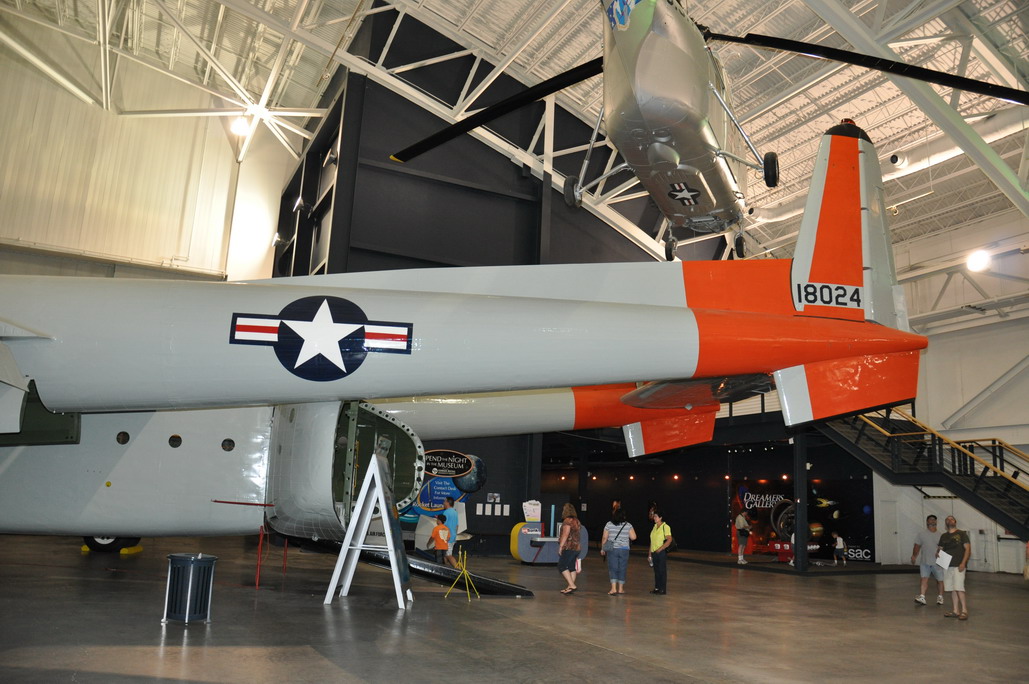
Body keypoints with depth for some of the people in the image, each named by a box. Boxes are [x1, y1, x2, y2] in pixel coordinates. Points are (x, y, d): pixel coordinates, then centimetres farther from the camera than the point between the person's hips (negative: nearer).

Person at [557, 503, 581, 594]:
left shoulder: (567, 521, -12)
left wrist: (560, 546, -14)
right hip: (576, 547, 9)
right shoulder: (576, 521, 15)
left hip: (568, 548, -9)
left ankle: (572, 585, -13)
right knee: (572, 567, 9)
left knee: (562, 566, -6)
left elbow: (565, 535, -17)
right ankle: (570, 587, 10)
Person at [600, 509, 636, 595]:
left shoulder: (609, 524, -3)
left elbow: (604, 537, -2)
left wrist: (602, 548, 9)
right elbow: (633, 537, -5)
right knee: (622, 569, 10)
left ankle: (613, 588, -10)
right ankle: (620, 588, 17)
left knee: (612, 568, 1)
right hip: (624, 550, 1)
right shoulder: (628, 525, -3)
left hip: (612, 549, -1)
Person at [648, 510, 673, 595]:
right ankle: (657, 588, 18)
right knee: (656, 571, 11)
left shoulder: (665, 527, -10)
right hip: (654, 552, 7)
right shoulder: (655, 526, 12)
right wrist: (650, 553, 15)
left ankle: (663, 589, 5)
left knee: (662, 570, -1)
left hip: (662, 552, -7)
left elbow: (669, 540, -19)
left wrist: (660, 549, -21)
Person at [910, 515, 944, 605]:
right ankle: (922, 597, -16)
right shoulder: (921, 533, 4)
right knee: (924, 578, -12)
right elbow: (917, 546, 7)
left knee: (940, 580, 9)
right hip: (925, 561, -1)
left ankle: (940, 597, 27)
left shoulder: (940, 535, 5)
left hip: (937, 562, 1)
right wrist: (914, 556, 3)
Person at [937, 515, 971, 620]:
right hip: (947, 566, 5)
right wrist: (938, 553, -4)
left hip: (958, 566, -5)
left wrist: (963, 563, -14)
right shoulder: (943, 536, 15)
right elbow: (940, 548, 21)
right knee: (952, 589, 7)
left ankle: (964, 610, -7)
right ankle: (956, 611, 12)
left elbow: (968, 549, -4)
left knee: (959, 588, -13)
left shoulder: (961, 534, 1)